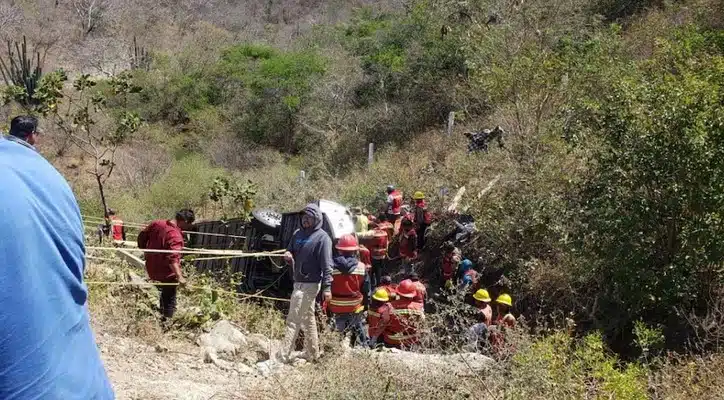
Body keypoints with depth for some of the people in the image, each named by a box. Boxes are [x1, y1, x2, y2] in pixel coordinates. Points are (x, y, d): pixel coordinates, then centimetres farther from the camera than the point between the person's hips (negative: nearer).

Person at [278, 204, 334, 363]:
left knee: (294, 320, -9)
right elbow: (290, 252, 21)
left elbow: (326, 264, -15)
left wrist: (327, 287, -21)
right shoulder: (298, 234, 11)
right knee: (308, 318, 16)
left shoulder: (322, 237, -11)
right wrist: (288, 257, -4)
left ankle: (283, 356, -8)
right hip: (298, 282, 8)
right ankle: (312, 354, 26)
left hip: (310, 284, -8)